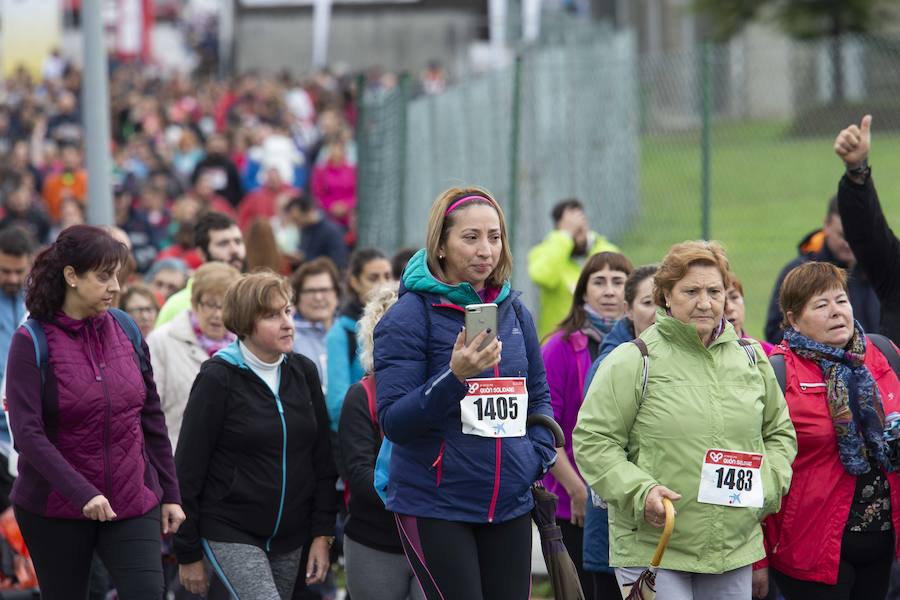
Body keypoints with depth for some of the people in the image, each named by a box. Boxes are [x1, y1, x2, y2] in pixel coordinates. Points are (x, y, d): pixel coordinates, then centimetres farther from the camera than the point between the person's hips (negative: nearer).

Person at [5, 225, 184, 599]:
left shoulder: (125, 331, 4)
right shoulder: (32, 342, -9)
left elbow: (152, 420, 11)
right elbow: (27, 434, -17)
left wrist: (170, 494, 10)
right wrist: (82, 494, -25)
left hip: (133, 503, 3)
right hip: (56, 509, -3)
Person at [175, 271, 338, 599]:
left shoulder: (303, 372, 6)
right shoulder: (218, 378, -9)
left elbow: (323, 460, 11)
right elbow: (188, 468, -6)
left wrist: (323, 534, 4)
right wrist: (188, 554, -6)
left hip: (291, 536, 5)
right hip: (231, 533, -5)